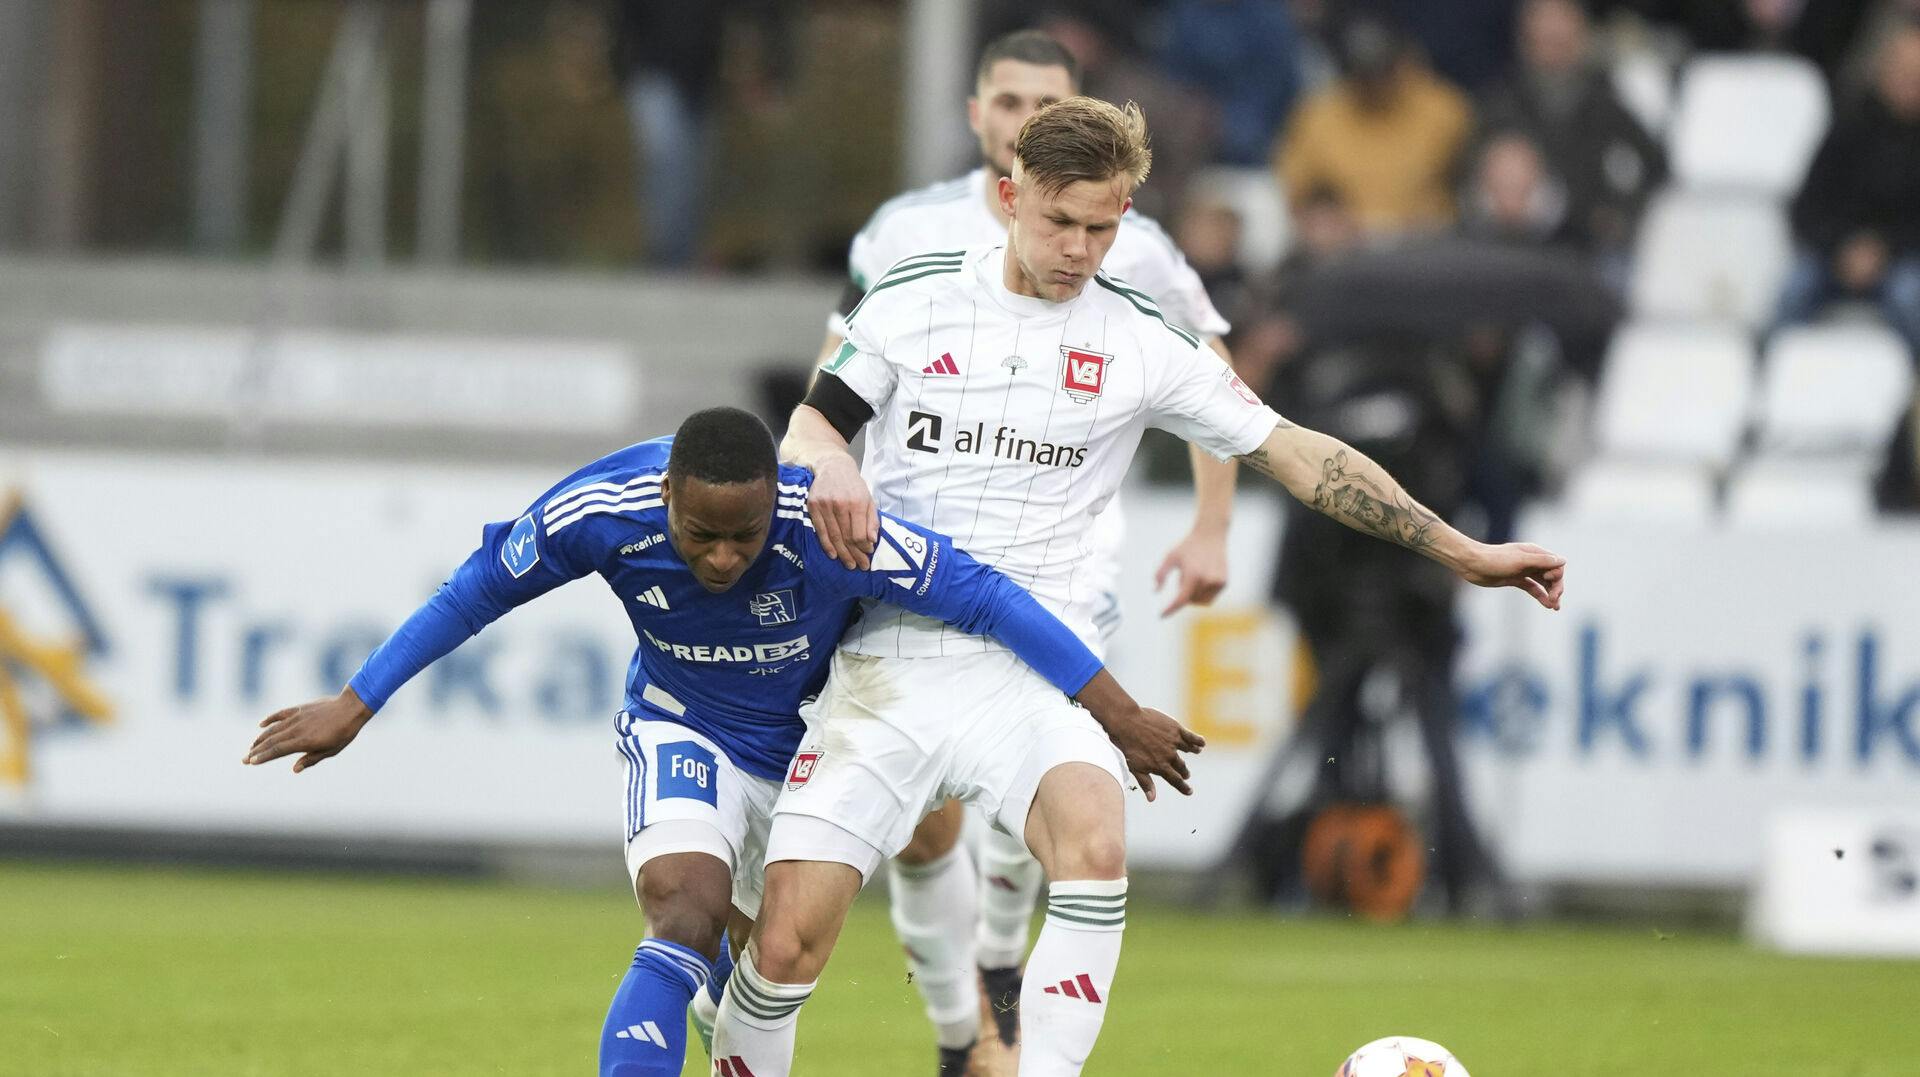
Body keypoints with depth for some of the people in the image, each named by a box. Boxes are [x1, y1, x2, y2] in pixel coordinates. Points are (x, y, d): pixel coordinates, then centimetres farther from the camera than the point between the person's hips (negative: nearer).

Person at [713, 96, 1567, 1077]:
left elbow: (1293, 452, 7)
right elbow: (812, 420, 11)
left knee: (1094, 842, -33)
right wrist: (826, 464, -15)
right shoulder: (913, 298, 4)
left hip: (1033, 673, 0)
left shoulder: (1138, 342, 4)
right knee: (788, 941, -12)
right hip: (888, 660, 0)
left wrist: (1461, 553, 5)